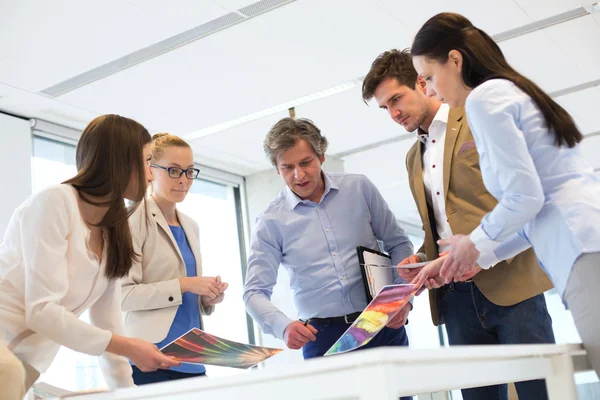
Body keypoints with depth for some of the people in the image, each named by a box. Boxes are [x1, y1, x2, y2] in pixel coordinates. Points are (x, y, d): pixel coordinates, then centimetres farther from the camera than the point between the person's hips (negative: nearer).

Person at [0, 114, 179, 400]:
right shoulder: (54, 202, -12)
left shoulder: (113, 236, 11)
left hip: (23, 362, 7)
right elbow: (41, 311, -18)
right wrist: (128, 347, -19)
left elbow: (107, 325, 12)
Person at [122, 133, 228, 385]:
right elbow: (123, 294, -14)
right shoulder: (136, 220, -6)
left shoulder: (191, 227, 15)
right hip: (152, 359, -6)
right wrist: (183, 284, -18)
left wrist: (207, 298, 2)